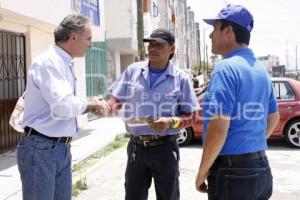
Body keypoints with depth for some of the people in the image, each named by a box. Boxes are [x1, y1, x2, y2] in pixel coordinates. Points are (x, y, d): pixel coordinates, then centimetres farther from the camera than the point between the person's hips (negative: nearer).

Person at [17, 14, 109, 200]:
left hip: (62, 148, 9)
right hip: (41, 149, -9)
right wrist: (90, 104, -12)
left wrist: (90, 106, 3)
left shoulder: (65, 64, 13)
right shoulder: (48, 62, -18)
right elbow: (63, 105, -29)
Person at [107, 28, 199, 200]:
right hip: (136, 146, 3)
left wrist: (171, 122, -21)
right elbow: (116, 99, 8)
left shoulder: (181, 78, -4)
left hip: (165, 147, -2)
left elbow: (190, 117, -2)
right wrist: (107, 106, -15)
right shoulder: (133, 71, 3)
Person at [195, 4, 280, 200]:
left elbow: (219, 127, -24)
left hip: (233, 171, -8)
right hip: (261, 168, 8)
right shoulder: (260, 69, 10)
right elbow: (273, 118, 20)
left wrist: (202, 173, -14)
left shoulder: (227, 68, -17)